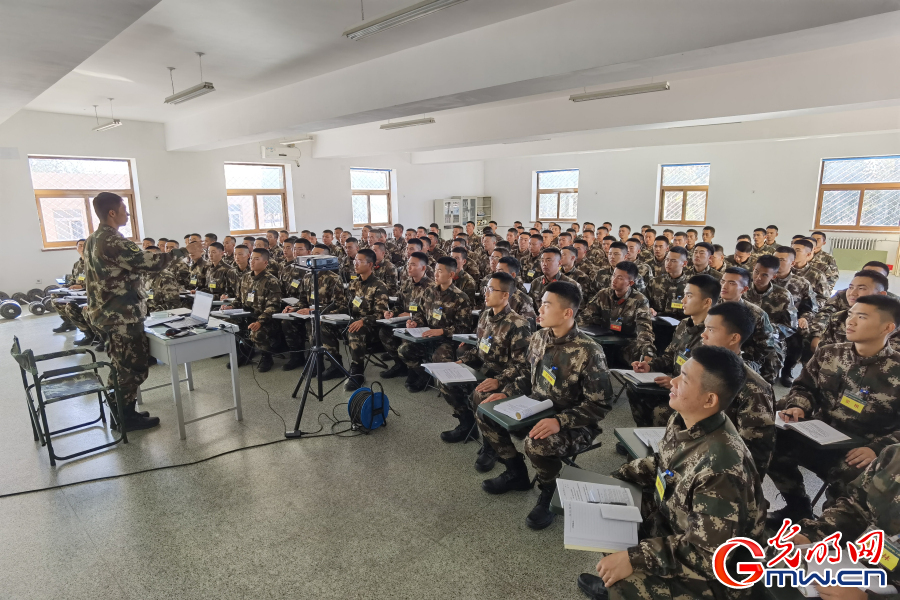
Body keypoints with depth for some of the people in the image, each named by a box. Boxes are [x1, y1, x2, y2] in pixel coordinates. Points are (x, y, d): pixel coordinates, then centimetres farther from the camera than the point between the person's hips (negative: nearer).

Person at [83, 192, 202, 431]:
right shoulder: (113, 241, -20)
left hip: (107, 313, 10)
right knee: (133, 365, 2)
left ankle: (119, 410, 29)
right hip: (122, 315, -10)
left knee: (121, 364, 19)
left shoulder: (93, 240, 12)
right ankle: (127, 418, 12)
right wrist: (184, 251, -18)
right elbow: (146, 262, -24)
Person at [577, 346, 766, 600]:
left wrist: (635, 558, -30)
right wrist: (615, 479, 0)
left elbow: (705, 552, -30)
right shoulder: (683, 421, -11)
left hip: (713, 570, -8)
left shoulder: (721, 469, -36)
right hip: (672, 523, 8)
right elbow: (661, 463, 8)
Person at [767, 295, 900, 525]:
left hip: (859, 452, -4)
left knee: (851, 479, -34)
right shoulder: (828, 354, 5)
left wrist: (877, 449, -20)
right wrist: (798, 407, -7)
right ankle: (798, 506, 8)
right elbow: (804, 386, 14)